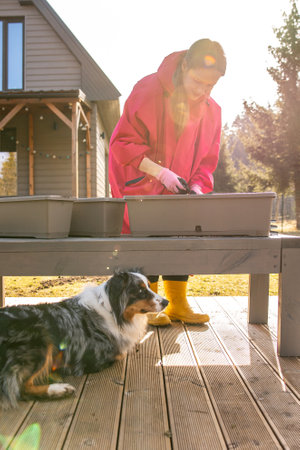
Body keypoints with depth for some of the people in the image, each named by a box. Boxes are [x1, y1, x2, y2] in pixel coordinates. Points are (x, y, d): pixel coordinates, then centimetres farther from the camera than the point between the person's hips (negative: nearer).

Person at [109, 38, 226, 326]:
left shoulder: (211, 110, 1)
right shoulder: (147, 91, -14)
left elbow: (207, 159, 7)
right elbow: (122, 143, -16)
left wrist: (197, 187, -12)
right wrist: (160, 172, -26)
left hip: (177, 189, 5)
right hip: (140, 186, -4)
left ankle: (178, 305, 17)